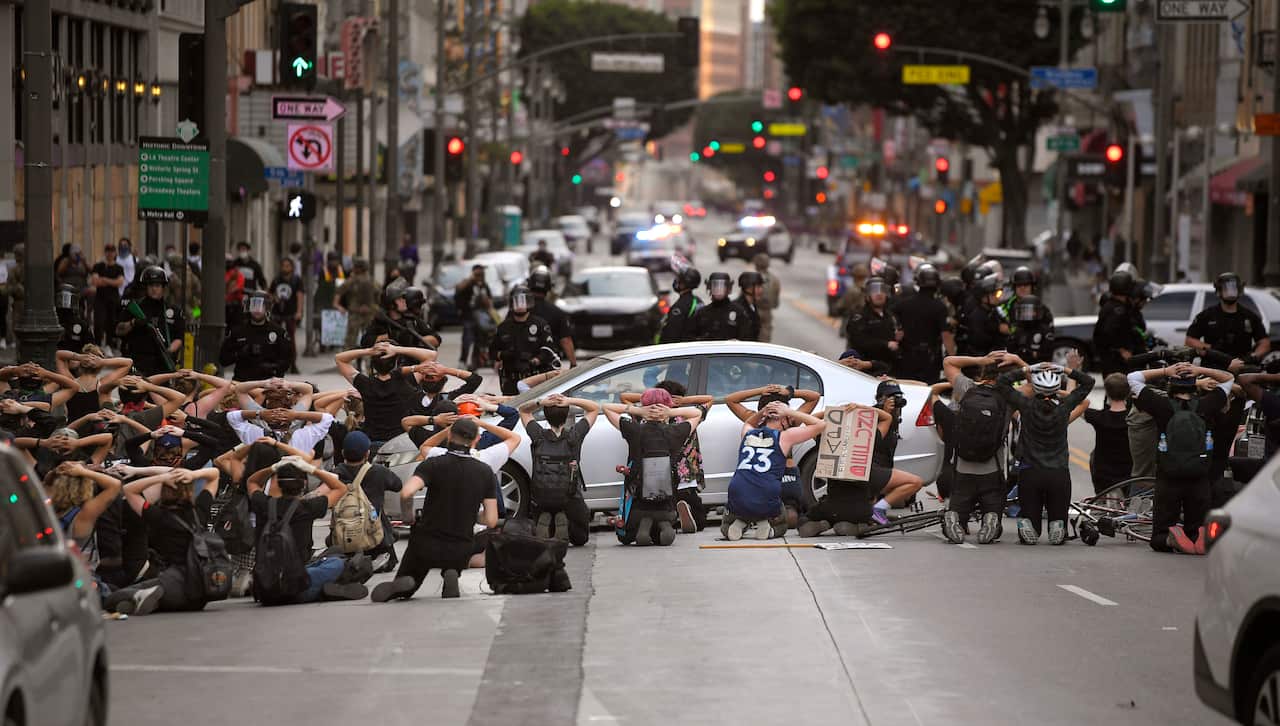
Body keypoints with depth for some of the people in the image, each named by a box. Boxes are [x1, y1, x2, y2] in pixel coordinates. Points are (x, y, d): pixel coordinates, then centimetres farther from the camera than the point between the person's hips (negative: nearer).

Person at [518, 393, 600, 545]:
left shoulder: (538, 436, -1)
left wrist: (540, 402, -4)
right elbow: (595, 407, 10)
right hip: (570, 499, -1)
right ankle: (564, 521, -13)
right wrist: (570, 401, -6)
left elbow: (523, 410, 17)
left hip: (540, 499, 1)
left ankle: (544, 521, -11)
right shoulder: (574, 435, -3)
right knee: (580, 539, 17)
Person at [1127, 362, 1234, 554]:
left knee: (1159, 538, 8)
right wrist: (1200, 371, 5)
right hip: (1200, 480, 1)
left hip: (1168, 480, -1)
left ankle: (1170, 539, -27)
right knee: (1197, 529, 14)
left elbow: (1133, 378, 6)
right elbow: (1229, 378, 18)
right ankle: (1204, 538, -21)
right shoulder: (1205, 406, 2)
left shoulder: (1163, 406, -3)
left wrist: (1165, 371, 2)